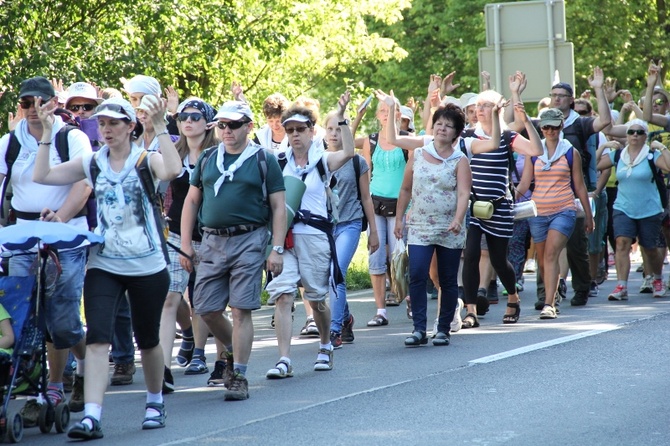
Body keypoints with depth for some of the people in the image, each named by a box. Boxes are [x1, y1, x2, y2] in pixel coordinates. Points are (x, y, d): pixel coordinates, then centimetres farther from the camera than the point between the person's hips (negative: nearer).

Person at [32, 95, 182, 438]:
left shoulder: (147, 160, -5)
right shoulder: (92, 164, 5)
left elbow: (173, 170, -28)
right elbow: (41, 176, -1)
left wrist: (160, 127, -29)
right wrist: (47, 132, -7)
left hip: (147, 266, -2)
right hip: (103, 265, 2)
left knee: (147, 339, 13)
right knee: (97, 338, -13)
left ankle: (155, 401, 37)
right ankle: (91, 417, -19)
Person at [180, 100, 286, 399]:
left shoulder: (264, 160, 1)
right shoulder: (208, 158, 11)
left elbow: (278, 207, 0)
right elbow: (191, 201, 15)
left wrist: (277, 249, -7)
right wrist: (185, 243, 7)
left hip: (249, 240, -4)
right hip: (212, 241, 4)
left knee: (241, 310, -7)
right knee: (206, 309, 4)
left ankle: (239, 376, -2)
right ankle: (233, 351, 30)